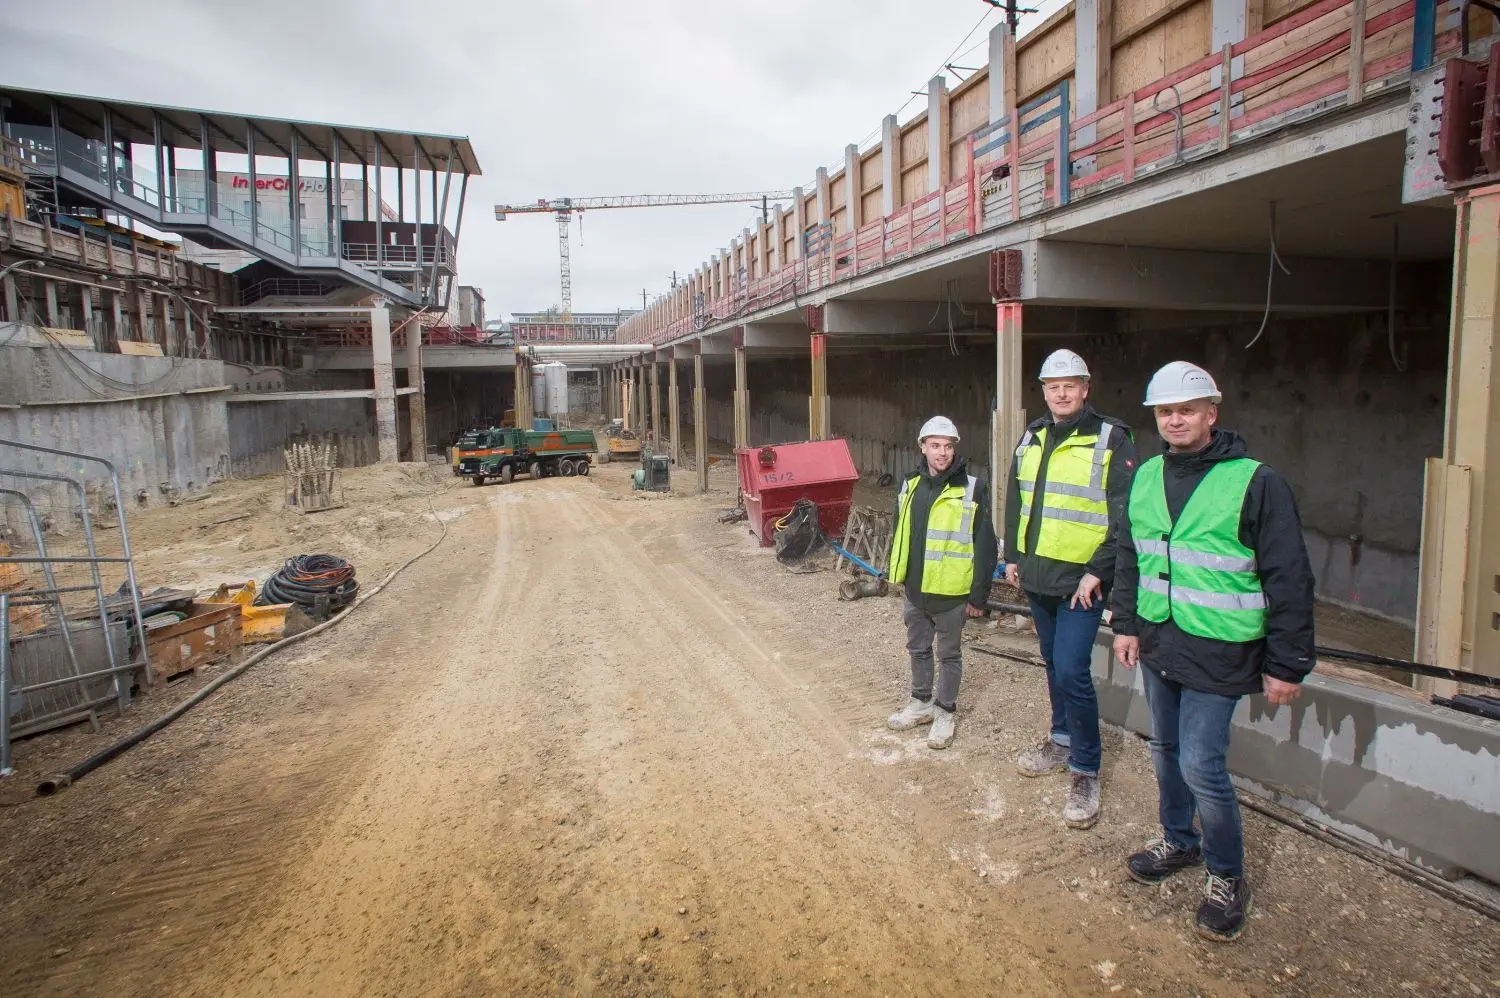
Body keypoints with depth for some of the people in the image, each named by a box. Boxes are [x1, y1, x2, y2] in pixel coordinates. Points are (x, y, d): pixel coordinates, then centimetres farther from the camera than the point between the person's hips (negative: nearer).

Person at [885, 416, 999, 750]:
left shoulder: (971, 488, -12)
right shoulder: (909, 486, 4)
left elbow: (985, 546, -10)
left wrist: (979, 595, -11)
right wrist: (900, 576, 14)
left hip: (950, 592, -5)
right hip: (915, 589, 5)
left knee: (949, 654, 11)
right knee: (918, 649, 19)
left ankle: (945, 712, 26)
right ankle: (921, 703, 36)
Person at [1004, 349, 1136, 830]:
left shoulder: (1110, 439, -10)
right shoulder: (1031, 438, 9)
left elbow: (1125, 515, -13)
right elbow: (1015, 500, 18)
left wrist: (1099, 571, -17)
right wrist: (1012, 556, 14)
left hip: (1081, 580, -6)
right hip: (1036, 575, 6)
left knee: (1072, 670, -9)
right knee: (1054, 663, 18)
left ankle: (1085, 771, 6)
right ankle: (1062, 739, 37)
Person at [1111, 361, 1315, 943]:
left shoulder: (1255, 483, -13)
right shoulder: (1146, 477, 5)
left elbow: (1289, 579, -11)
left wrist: (1286, 664, -11)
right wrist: (1126, 623, 11)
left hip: (1217, 652, -6)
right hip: (1159, 644, 6)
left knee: (1201, 765, -4)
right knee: (1166, 751, 18)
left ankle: (1227, 878, 18)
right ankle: (1179, 842, 40)